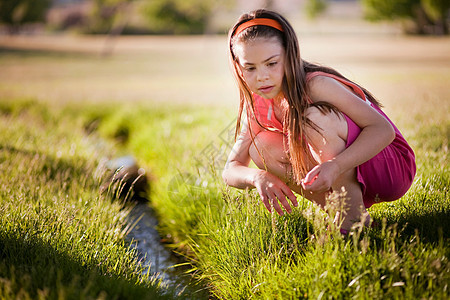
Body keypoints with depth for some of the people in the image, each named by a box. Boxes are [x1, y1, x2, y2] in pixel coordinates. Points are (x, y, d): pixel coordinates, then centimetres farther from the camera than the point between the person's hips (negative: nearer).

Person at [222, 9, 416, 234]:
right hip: (341, 177, 6)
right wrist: (259, 176, -29)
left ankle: (354, 213, -19)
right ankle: (336, 210, -6)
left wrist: (336, 166, -44)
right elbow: (231, 169, -5)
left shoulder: (316, 85, -24)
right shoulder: (257, 107, -5)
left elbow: (383, 129, -28)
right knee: (261, 147, -13)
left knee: (313, 116, -31)